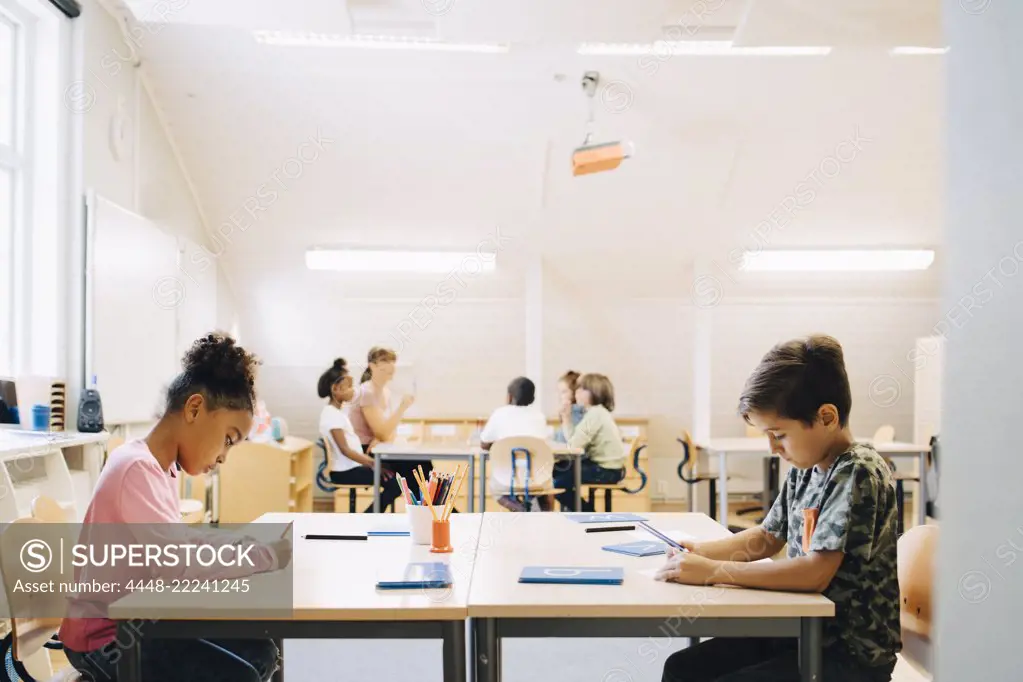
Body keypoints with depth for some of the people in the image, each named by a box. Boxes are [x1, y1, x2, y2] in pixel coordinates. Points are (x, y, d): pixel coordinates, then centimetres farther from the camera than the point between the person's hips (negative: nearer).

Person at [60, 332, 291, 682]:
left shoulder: (162, 467, 6)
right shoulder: (135, 469, -24)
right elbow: (183, 562, -32)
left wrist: (250, 547, -8)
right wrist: (273, 553, -23)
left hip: (138, 619, 9)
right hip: (104, 638, -9)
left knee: (259, 653, 5)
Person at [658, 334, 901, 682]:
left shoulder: (858, 473, -20)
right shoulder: (805, 469, 5)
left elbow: (815, 572, -29)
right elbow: (767, 537, 18)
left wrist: (713, 571, -25)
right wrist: (702, 551, 1)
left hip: (852, 654, -8)